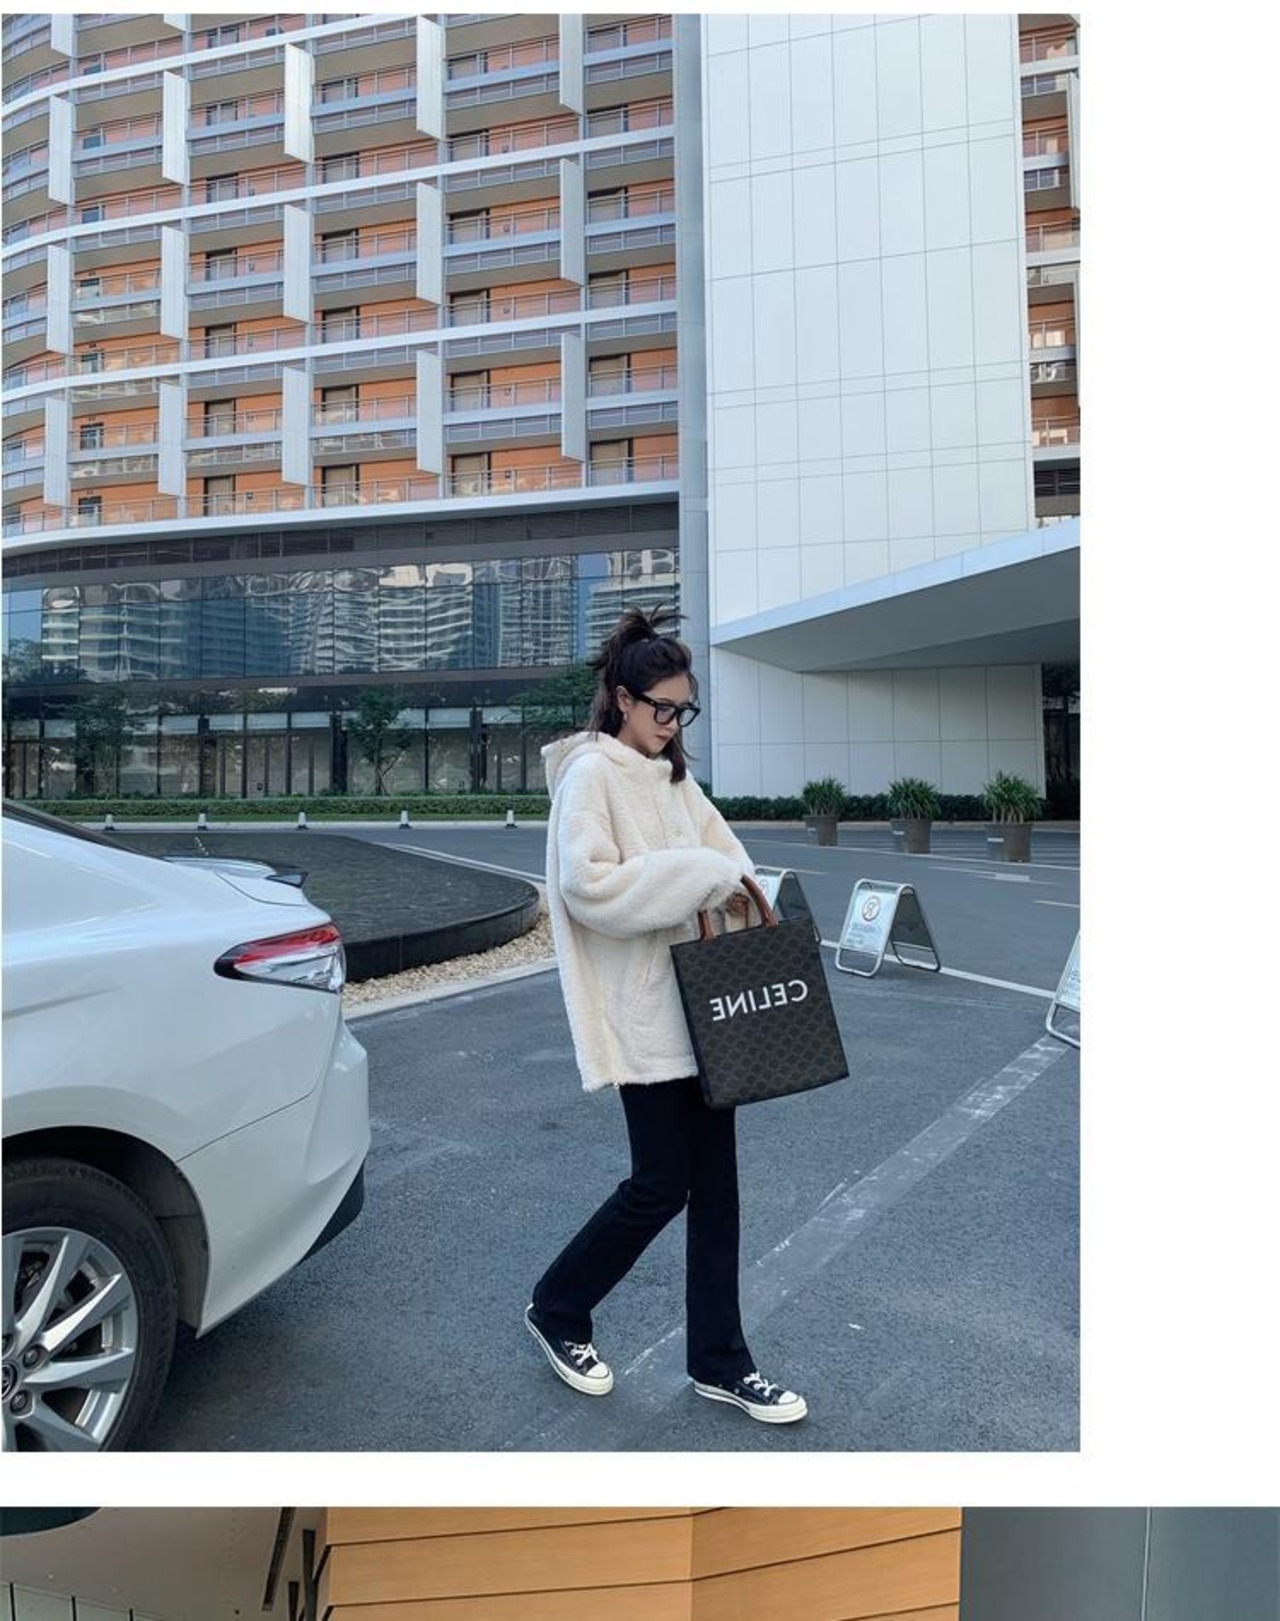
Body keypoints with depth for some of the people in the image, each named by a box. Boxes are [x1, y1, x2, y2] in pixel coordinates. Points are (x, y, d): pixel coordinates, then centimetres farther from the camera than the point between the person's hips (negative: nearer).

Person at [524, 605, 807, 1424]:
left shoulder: (674, 776, 13)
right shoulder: (591, 774, -10)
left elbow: (724, 857, 14)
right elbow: (589, 885, -22)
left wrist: (738, 893, -7)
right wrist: (703, 878, -21)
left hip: (701, 1003, 8)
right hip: (643, 1016, -7)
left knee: (713, 1182, 11)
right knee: (662, 1183, 1)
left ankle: (721, 1361, 25)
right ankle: (557, 1309, 26)